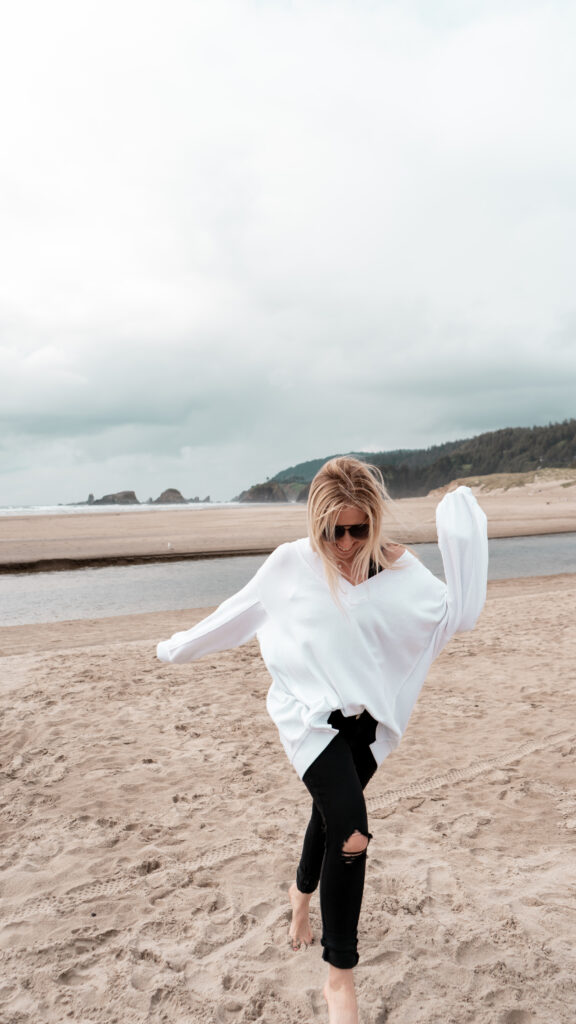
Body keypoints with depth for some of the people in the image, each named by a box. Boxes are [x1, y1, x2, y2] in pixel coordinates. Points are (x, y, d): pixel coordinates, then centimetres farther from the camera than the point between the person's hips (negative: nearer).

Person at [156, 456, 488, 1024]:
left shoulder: (398, 569, -6)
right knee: (351, 832, -18)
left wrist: (463, 546, -18)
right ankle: (340, 976, -1)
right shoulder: (291, 563, -10)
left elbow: (458, 615, -10)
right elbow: (238, 612, 3)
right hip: (310, 715, -3)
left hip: (365, 720, 3)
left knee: (330, 814, 22)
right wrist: (180, 646, 12)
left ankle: (304, 891, 55)